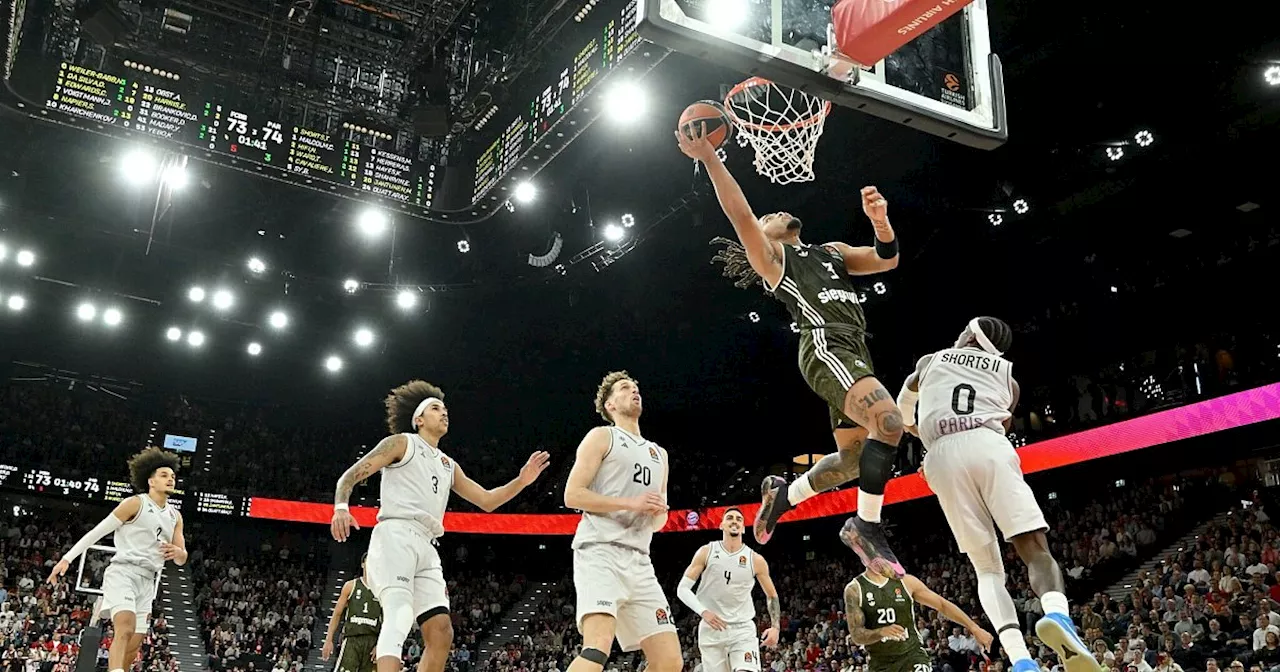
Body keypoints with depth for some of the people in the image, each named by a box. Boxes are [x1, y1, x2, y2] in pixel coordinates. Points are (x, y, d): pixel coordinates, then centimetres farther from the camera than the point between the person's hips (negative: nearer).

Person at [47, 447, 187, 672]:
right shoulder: (135, 504, -2)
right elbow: (97, 532, -2)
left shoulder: (175, 516, 16)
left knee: (133, 646, 6)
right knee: (125, 629, -28)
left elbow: (182, 559, 17)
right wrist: (67, 559, -8)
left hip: (147, 582, 7)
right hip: (122, 573, -7)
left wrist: (177, 552, -7)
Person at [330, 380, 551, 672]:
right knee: (399, 618, -26)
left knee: (441, 632, -2)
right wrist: (341, 506, -20)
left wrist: (521, 481, 11)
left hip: (426, 547, 7)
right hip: (396, 536, -7)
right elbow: (350, 475, 1)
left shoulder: (448, 465, 28)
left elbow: (486, 500, 27)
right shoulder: (402, 442, 9)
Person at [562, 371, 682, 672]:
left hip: (639, 560, 7)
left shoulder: (659, 454, 26)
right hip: (600, 551, -7)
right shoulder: (602, 436, 6)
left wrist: (659, 512, 4)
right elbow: (572, 495, -4)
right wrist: (632, 503, -12)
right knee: (599, 647, -28)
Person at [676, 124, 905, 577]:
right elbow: (739, 213, -5)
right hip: (826, 345, -8)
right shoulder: (768, 255, 12)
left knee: (854, 458, 12)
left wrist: (879, 219, 4)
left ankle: (783, 494, 34)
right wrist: (707, 156, -11)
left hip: (854, 350, 8)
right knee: (888, 421, -28)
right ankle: (867, 528, -16)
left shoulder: (832, 251, 32)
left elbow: (887, 260, 23)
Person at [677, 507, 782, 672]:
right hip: (712, 629, 0)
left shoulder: (756, 560, 0)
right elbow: (682, 589, -3)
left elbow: (772, 595, 12)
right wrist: (703, 611, -19)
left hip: (743, 629, 0)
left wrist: (775, 627, -3)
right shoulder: (706, 552, -2)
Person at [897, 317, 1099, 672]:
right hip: (988, 447, -1)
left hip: (943, 454, 1)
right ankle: (1058, 616, -40)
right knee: (1035, 549, -7)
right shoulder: (1008, 376, 28)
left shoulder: (930, 361, 30)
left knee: (988, 569, 5)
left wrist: (911, 425, 73)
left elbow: (904, 402, 50)